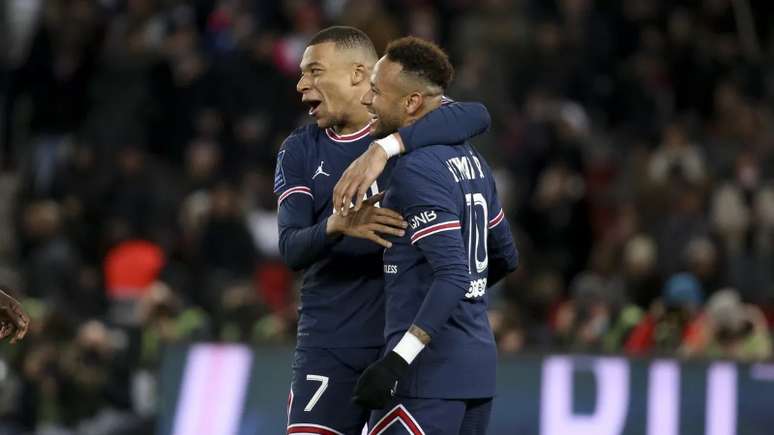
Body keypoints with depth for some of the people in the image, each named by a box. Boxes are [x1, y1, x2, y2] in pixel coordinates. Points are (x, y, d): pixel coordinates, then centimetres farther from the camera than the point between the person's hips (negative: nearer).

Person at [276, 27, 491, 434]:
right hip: (328, 344, 2)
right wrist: (337, 225, -27)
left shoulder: (408, 123, 0)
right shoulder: (298, 152, 7)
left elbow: (476, 115, -22)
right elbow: (290, 249, -4)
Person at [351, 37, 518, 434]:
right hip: (478, 364, 9)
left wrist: (398, 360, -26)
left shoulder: (417, 170, -15)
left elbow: (453, 274, -23)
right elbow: (506, 258, 23)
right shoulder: (470, 160, 13)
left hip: (429, 372, -9)